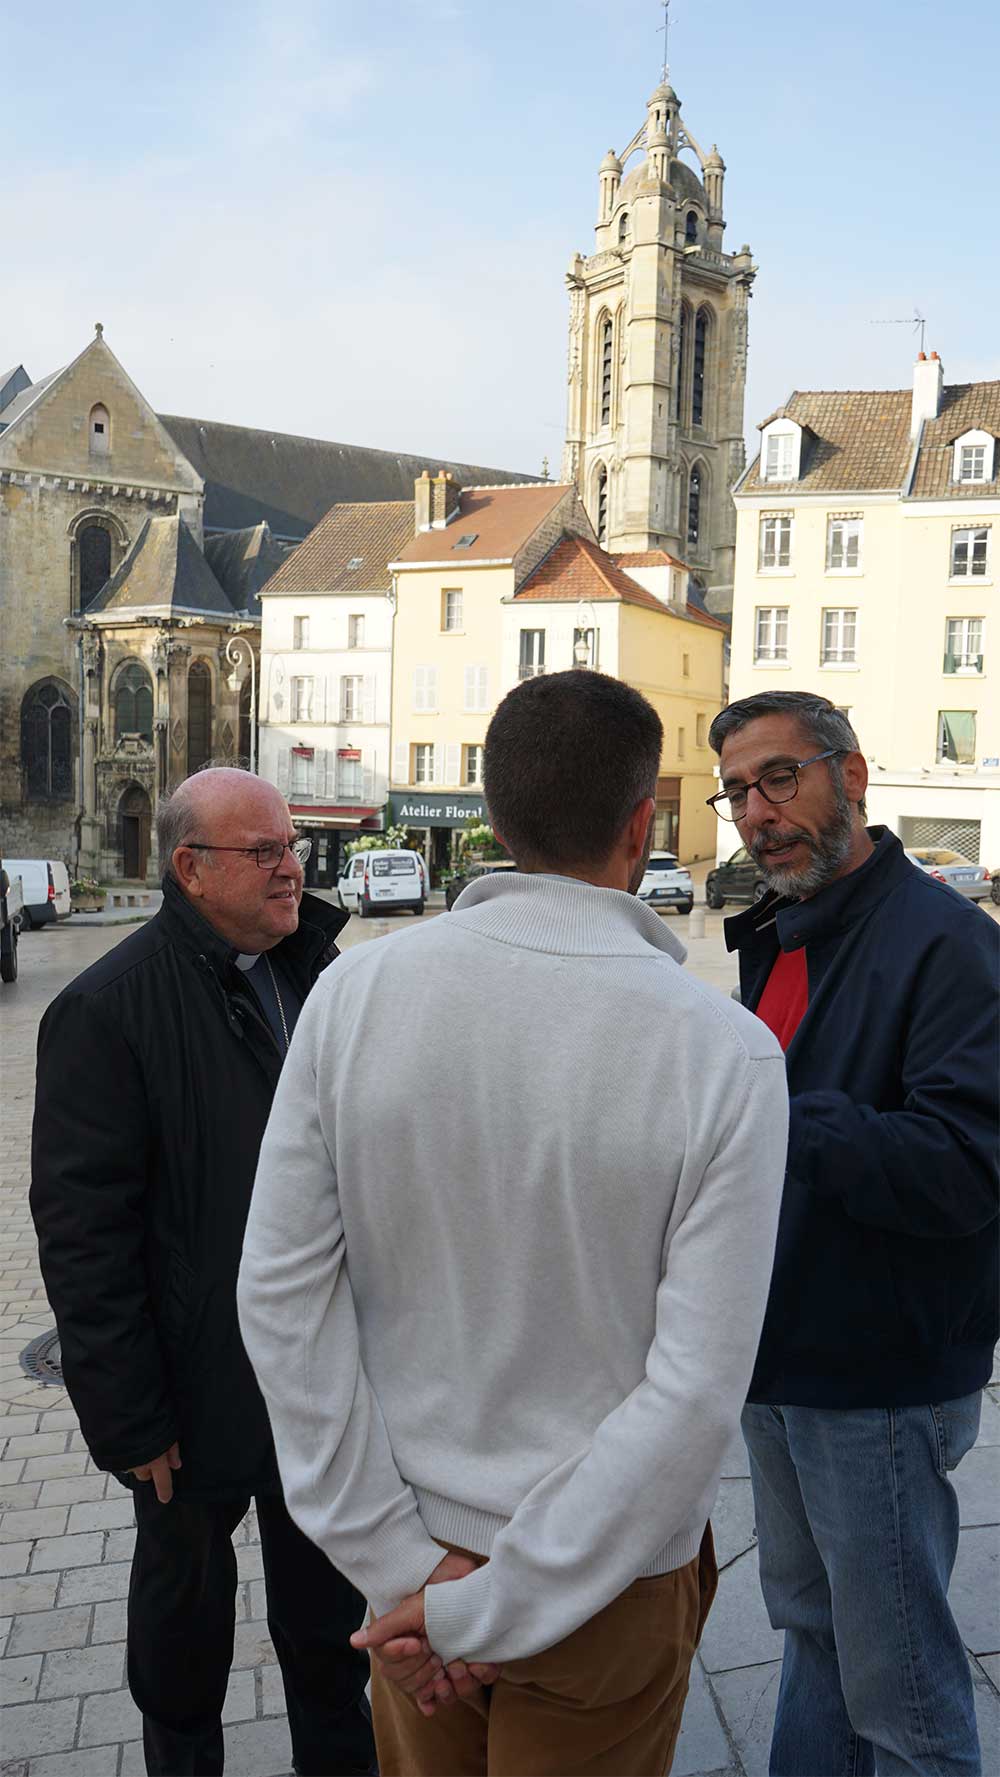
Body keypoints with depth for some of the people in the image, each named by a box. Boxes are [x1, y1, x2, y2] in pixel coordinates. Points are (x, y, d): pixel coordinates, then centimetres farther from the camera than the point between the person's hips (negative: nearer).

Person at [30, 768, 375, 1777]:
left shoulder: (323, 977, 0)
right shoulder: (109, 1007, -17)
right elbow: (81, 1229, -17)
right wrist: (127, 1420, -16)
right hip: (200, 1387, -4)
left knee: (329, 1600, 22)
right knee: (185, 1602, 20)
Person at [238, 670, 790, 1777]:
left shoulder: (354, 994, -15)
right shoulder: (726, 1054, -21)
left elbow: (282, 1291, -13)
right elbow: (696, 1392, -22)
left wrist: (399, 1560, -8)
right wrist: (488, 1613, -14)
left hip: (415, 1535, 3)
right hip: (610, 1568, -2)